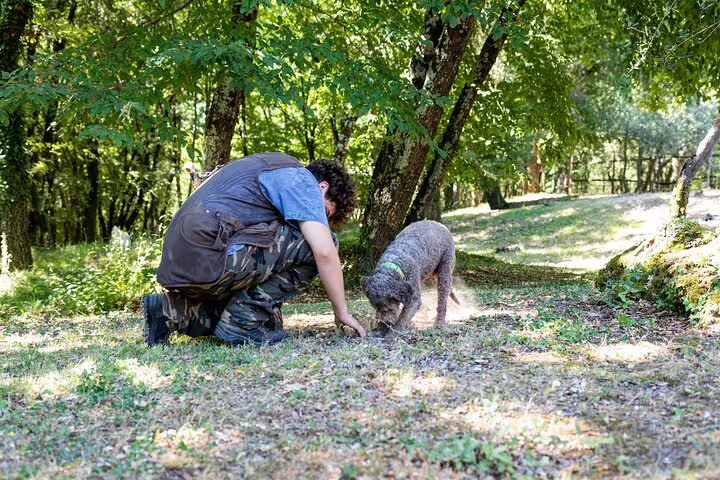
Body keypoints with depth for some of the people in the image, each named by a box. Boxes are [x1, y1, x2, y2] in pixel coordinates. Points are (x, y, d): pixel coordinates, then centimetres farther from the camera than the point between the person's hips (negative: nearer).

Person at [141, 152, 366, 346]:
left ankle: (172, 311, 15)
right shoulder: (301, 179, 1)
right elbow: (324, 252, -10)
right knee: (312, 244, -4)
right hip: (208, 257, -10)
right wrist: (342, 312, 1)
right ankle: (245, 320, -3)